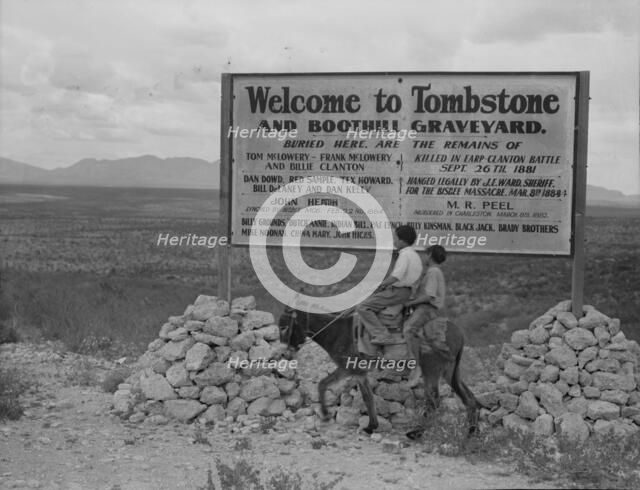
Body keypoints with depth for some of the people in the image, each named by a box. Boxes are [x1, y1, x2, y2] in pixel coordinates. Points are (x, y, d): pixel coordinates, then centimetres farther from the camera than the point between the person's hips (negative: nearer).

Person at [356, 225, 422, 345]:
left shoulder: (405, 255, -16)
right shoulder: (415, 255, 14)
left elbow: (397, 276, -27)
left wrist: (382, 285, -13)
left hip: (397, 292, -10)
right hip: (406, 291, 10)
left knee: (362, 308, -14)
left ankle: (381, 335, -24)